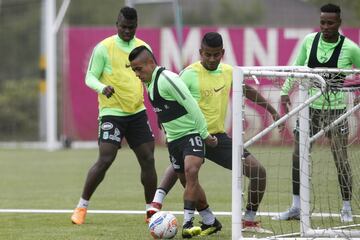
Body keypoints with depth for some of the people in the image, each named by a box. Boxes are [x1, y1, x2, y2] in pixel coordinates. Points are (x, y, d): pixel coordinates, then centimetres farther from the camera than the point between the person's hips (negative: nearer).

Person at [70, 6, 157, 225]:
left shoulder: (143, 48, 8)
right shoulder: (104, 48, -6)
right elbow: (90, 77, -5)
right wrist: (103, 88, -27)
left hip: (137, 112, 5)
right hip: (112, 112, -5)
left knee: (148, 159, 2)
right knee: (105, 160, -13)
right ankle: (82, 206, 0)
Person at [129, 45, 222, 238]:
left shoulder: (167, 79, -20)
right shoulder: (149, 83, 8)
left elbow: (191, 105, -21)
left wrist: (205, 134, -18)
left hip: (191, 134, -9)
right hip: (173, 139, 9)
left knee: (191, 172, -26)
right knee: (188, 183, 11)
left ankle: (188, 222, -30)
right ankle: (210, 222, 25)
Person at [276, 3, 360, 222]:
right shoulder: (310, 41, 0)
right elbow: (297, 67, 13)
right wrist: (286, 91, 6)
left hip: (336, 109, -3)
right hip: (310, 107, 3)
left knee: (341, 159, -4)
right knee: (299, 156, 3)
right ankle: (296, 208, 12)